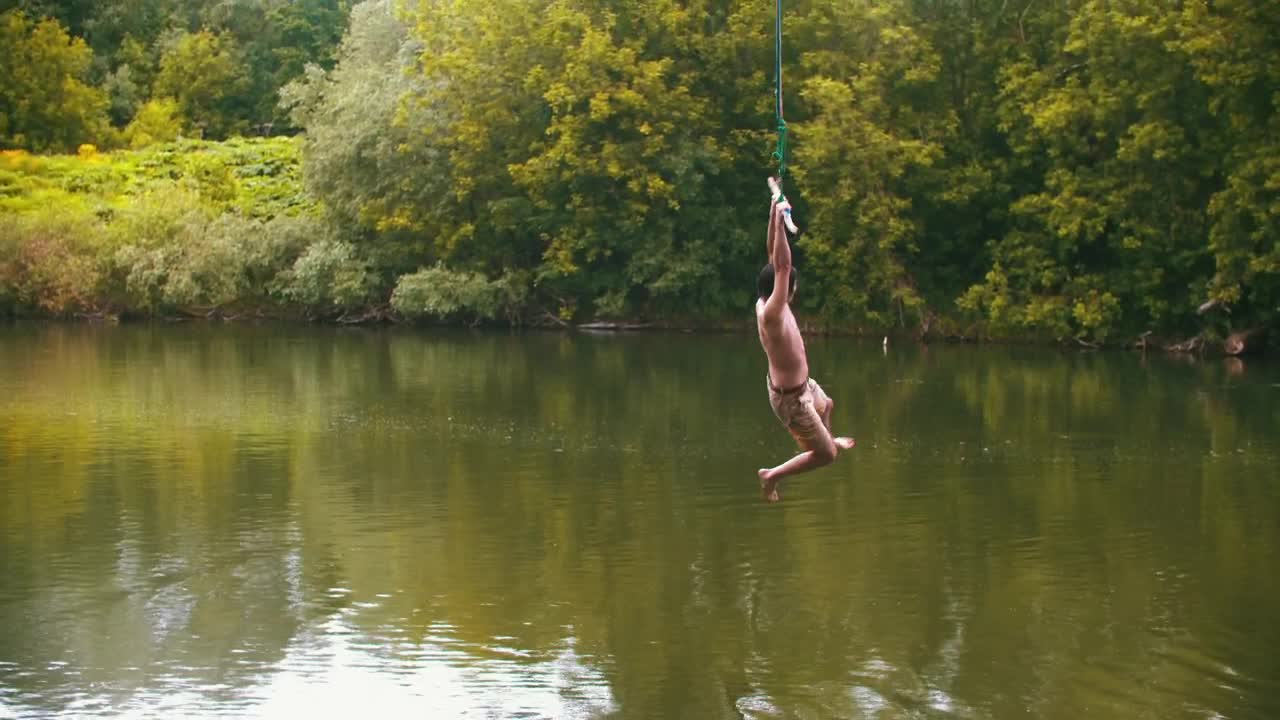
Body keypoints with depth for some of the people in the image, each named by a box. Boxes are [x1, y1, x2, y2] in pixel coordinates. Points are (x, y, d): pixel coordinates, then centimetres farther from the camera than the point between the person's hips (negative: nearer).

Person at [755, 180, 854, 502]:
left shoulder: (766, 303, -10)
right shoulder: (771, 315, -34)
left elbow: (775, 256, -7)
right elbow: (782, 266, -41)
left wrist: (775, 206, -11)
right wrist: (780, 218, -43)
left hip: (802, 384, 10)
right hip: (791, 397, -10)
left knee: (826, 405, 38)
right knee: (825, 456, 0)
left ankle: (828, 440, 66)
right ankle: (772, 476, 12)